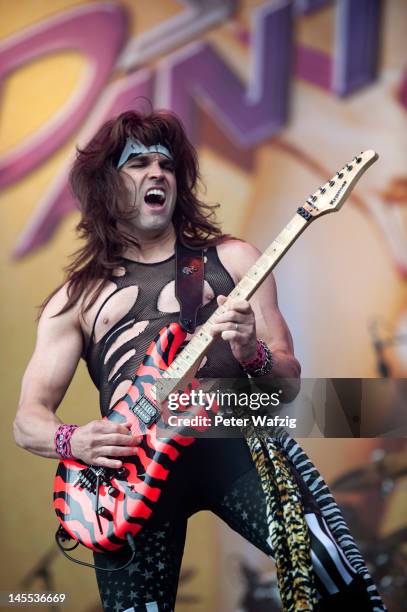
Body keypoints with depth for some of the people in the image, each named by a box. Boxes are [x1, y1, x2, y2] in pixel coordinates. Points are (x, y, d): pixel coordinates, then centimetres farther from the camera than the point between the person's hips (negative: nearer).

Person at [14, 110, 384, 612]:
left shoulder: (231, 258, 18)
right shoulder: (77, 297, 17)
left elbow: (289, 381, 16)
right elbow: (28, 419, 12)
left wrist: (253, 356, -7)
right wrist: (73, 441, -11)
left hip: (234, 435, -1)